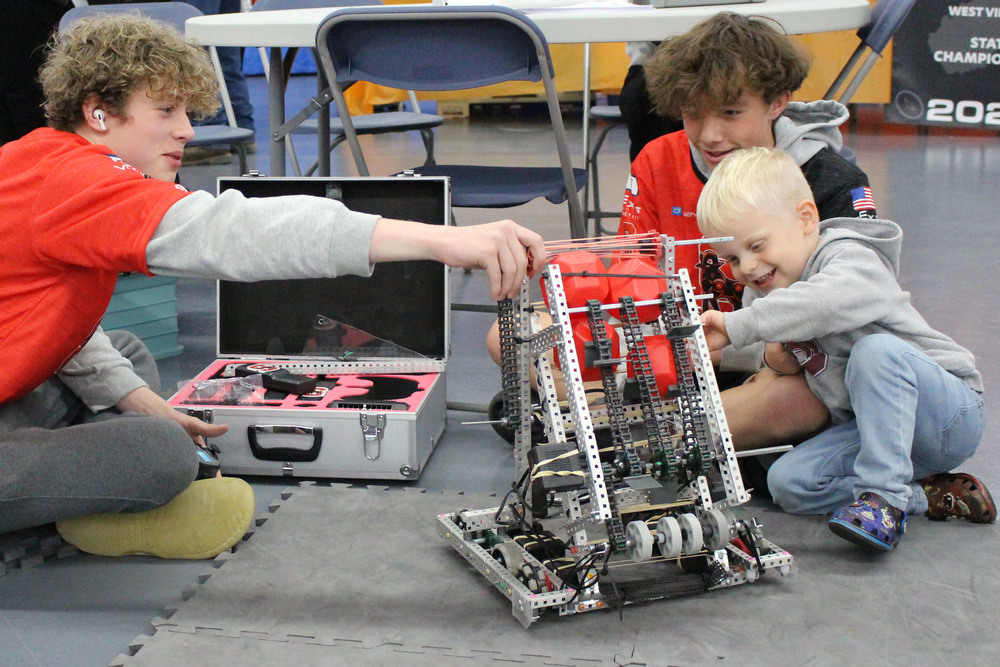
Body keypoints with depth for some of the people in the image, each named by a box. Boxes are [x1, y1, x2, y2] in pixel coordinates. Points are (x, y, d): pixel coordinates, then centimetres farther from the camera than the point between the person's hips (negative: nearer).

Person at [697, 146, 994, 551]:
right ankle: (928, 495, -10)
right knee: (787, 482, -13)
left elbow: (825, 302, -44)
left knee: (876, 349, -36)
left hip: (950, 410, -7)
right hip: (870, 427, 8)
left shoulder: (851, 260, -20)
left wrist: (736, 327, -45)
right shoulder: (760, 289, 5)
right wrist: (772, 356, -6)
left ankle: (883, 495, -32)